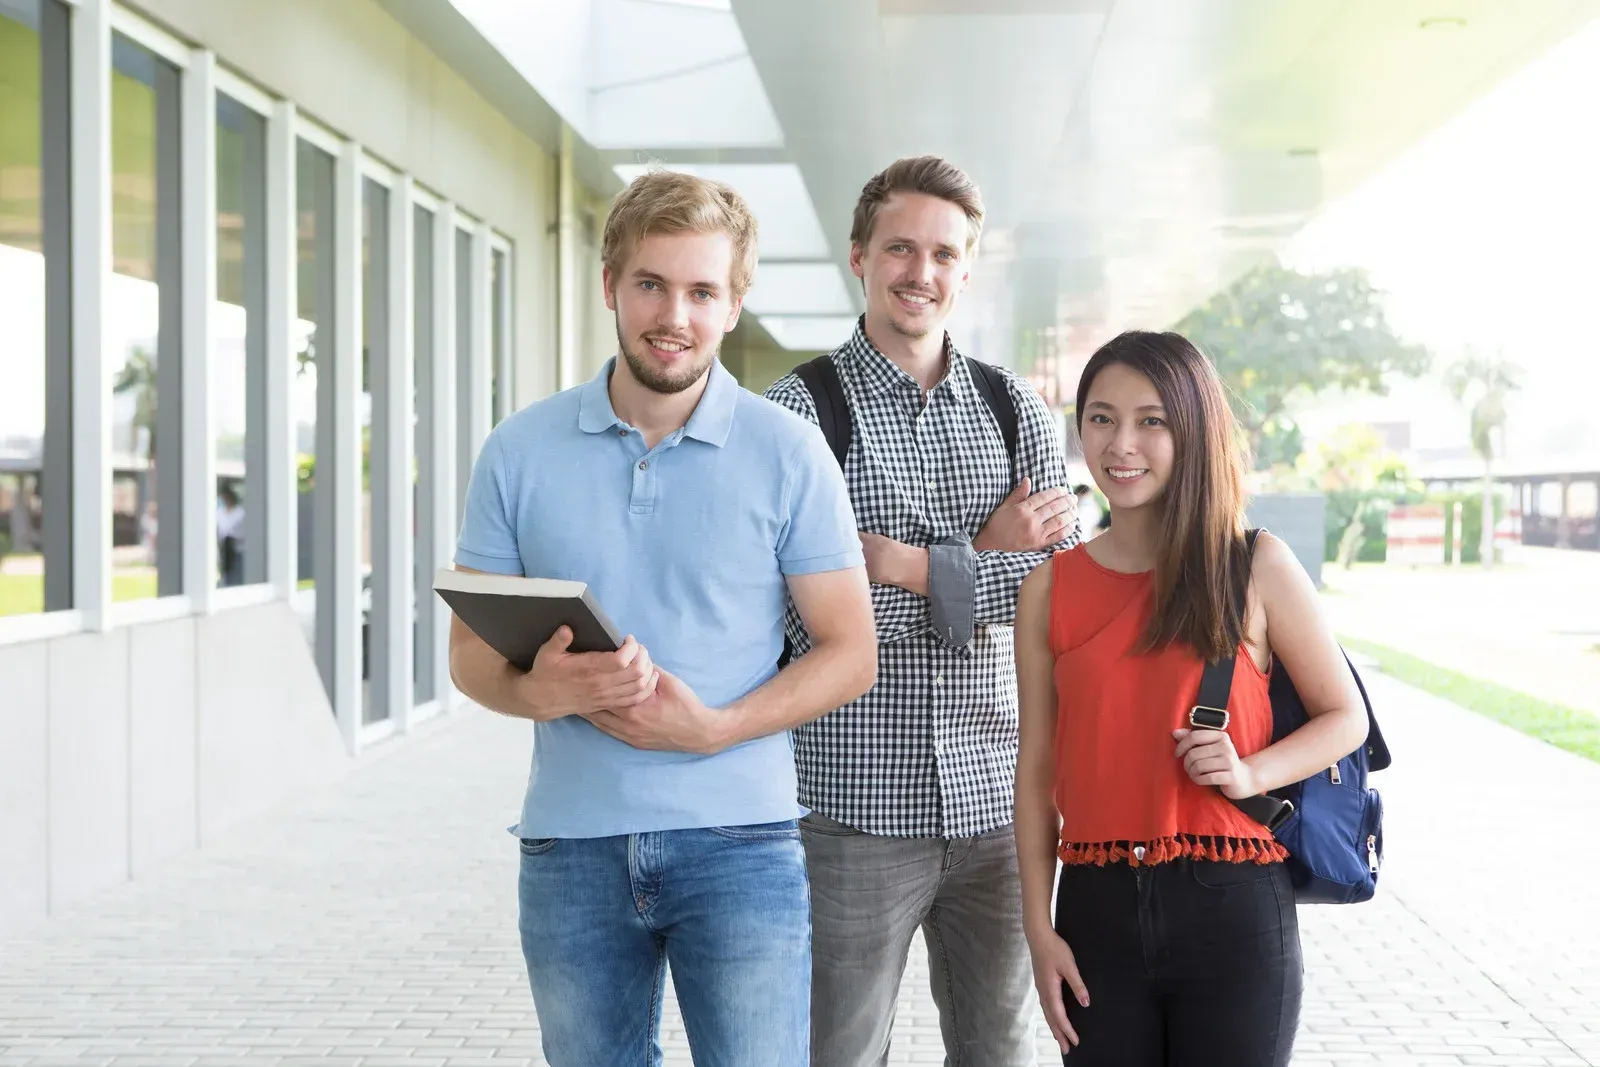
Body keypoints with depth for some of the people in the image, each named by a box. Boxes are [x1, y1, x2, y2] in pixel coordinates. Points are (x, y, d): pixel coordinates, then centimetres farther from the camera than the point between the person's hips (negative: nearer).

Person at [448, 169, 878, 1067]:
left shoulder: (788, 452, 0)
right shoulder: (521, 452, 5)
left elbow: (851, 653, 0)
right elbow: (470, 650, 8)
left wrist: (715, 727, -15)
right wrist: (536, 690, -15)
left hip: (737, 838, -2)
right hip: (572, 847, 2)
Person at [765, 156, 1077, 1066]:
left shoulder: (1018, 410, 8)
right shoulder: (798, 409, -4)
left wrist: (910, 565, -13)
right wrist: (986, 557, -10)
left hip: (996, 801, 4)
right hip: (855, 808, -3)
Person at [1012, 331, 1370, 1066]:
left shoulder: (1256, 568, -1)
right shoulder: (1050, 589, 4)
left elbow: (1345, 718, 6)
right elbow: (1037, 766, 7)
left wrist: (1251, 773, -13)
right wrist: (1038, 926, 2)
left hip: (1233, 909, -2)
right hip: (1098, 911, 2)